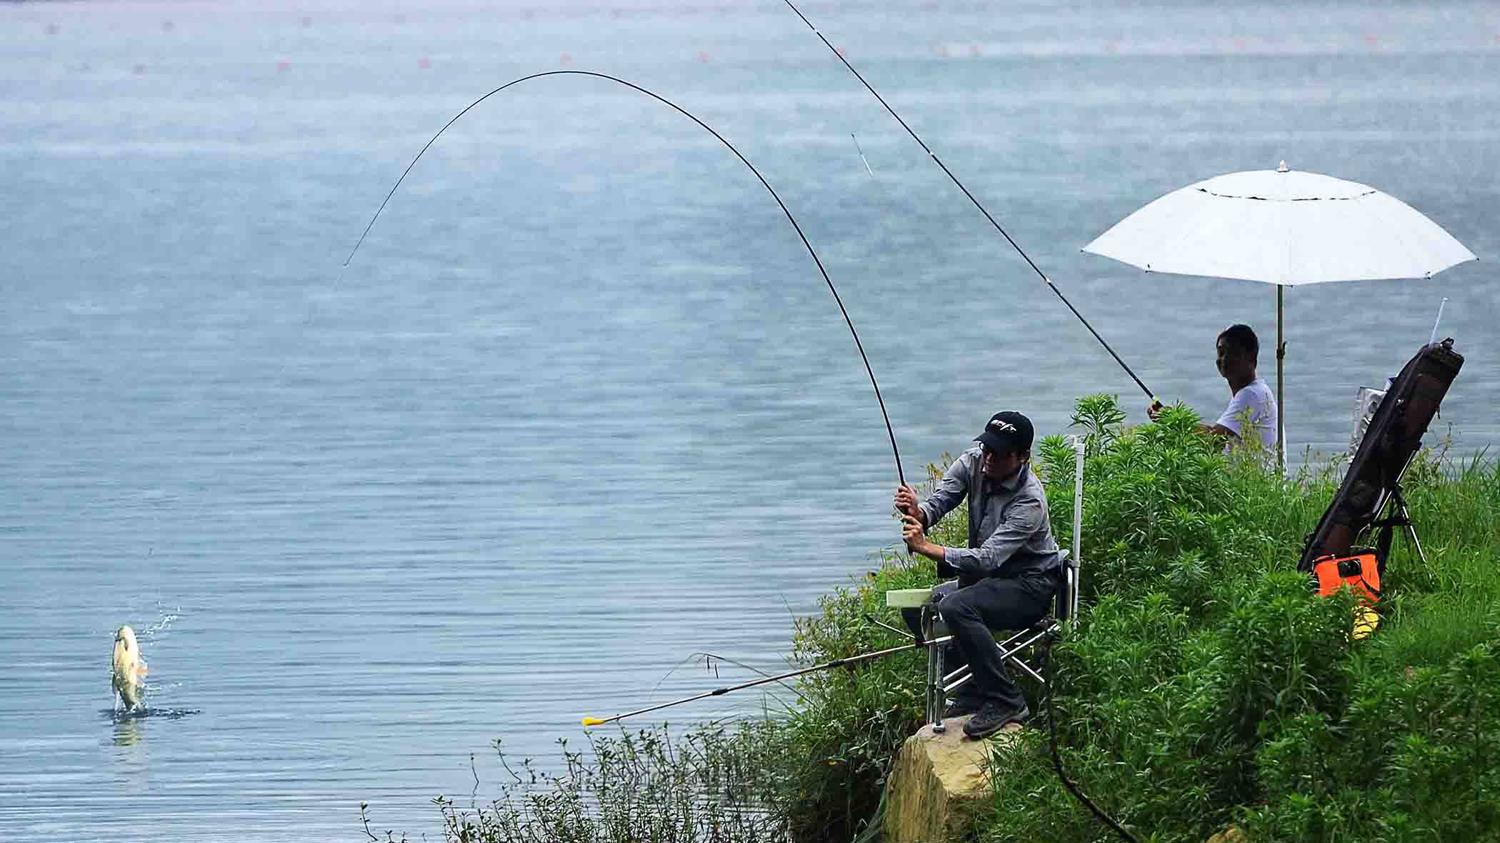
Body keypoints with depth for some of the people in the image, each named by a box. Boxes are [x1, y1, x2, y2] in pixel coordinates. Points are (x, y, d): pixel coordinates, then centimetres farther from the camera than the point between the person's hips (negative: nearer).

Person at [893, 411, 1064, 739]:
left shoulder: (1030, 502, -28)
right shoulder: (973, 463, -7)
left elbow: (988, 558, -34)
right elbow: (939, 500, -13)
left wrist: (927, 547, -42)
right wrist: (917, 513, -38)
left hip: (1030, 586, -9)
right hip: (987, 577, 9)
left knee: (956, 608, -31)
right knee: (916, 608, 2)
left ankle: (1006, 702, -24)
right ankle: (976, 690, 6)